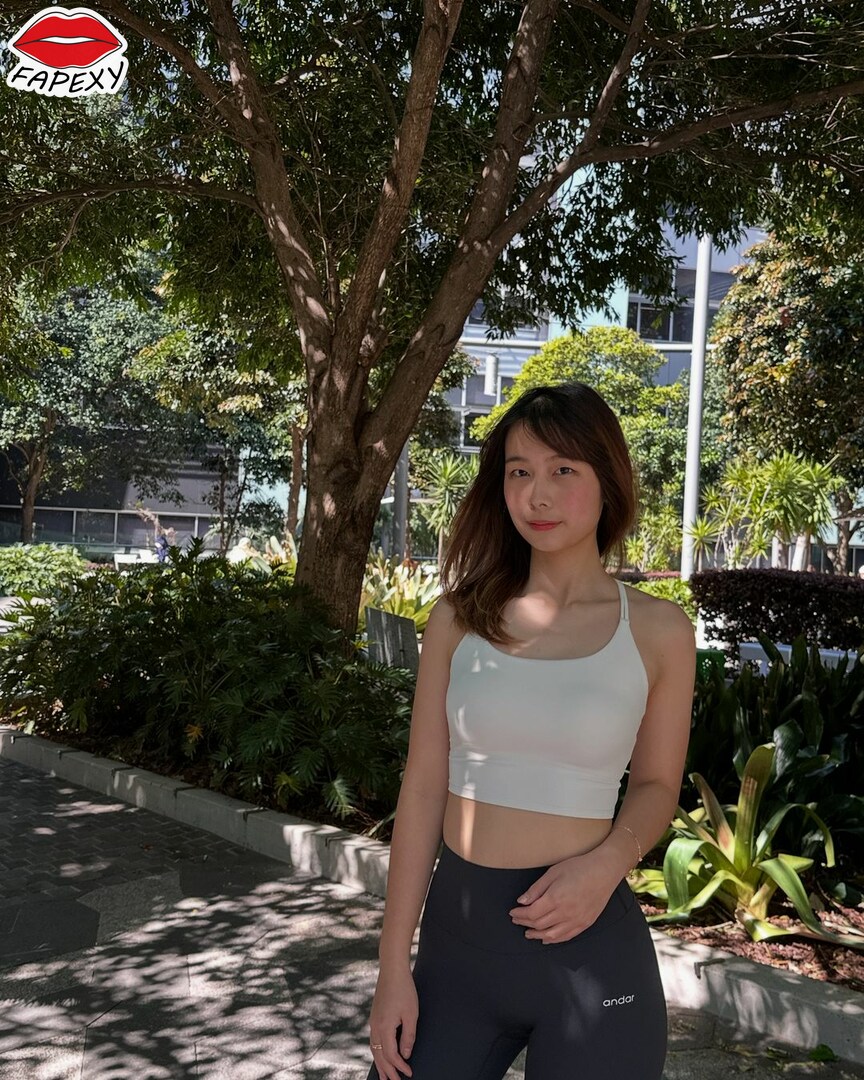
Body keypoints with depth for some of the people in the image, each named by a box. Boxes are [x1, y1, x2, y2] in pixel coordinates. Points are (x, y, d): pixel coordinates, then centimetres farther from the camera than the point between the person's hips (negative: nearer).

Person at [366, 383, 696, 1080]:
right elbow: (424, 788, 1)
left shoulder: (657, 629, -4)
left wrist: (607, 863, -14)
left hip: (588, 943, -1)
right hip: (455, 932, 2)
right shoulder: (458, 617, -1)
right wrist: (394, 965, 1)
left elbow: (656, 785, 7)